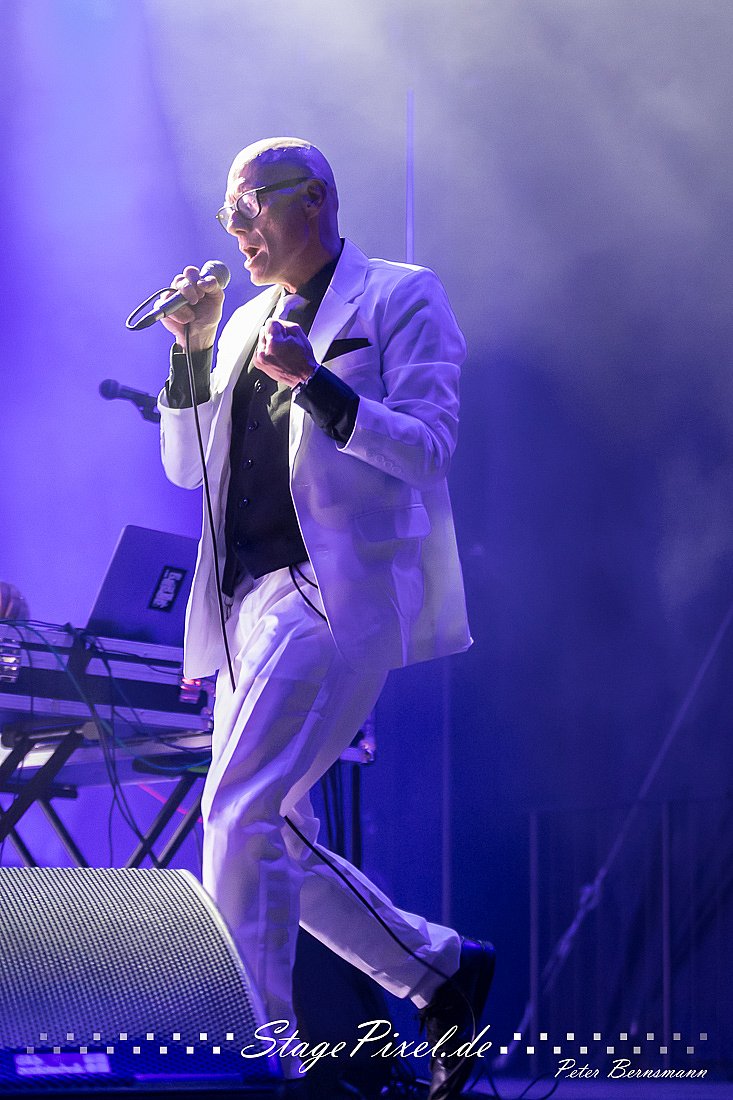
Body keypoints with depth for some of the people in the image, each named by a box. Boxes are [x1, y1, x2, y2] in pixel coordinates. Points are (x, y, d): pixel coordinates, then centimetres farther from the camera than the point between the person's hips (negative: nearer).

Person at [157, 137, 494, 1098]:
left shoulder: (401, 298, 3)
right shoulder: (247, 321, 22)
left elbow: (426, 448, -8)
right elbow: (186, 465, 20)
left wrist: (315, 381, -20)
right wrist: (191, 349, 6)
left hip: (338, 588, -8)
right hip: (252, 600, 8)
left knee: (242, 813, -21)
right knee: (273, 845, 6)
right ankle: (445, 970, 22)